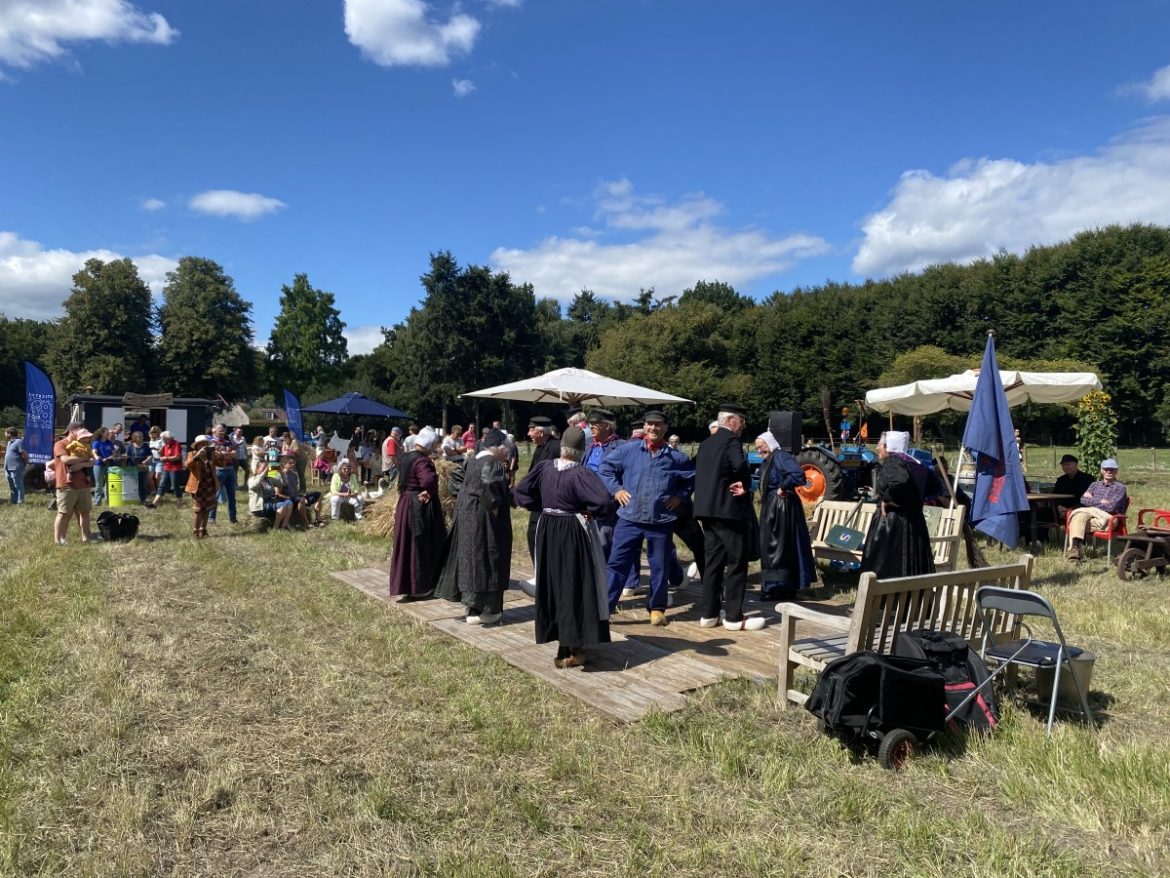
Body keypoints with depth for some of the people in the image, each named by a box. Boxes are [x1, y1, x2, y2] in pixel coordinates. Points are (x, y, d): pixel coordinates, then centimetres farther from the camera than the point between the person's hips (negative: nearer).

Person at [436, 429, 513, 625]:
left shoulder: (472, 461, 11)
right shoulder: (493, 463, -17)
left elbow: (456, 477, 17)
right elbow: (488, 484, -32)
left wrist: (466, 496, 13)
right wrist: (494, 505, -20)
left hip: (466, 514, 9)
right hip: (483, 519, -9)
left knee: (470, 557, 15)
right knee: (483, 560, -1)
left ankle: (473, 604, 25)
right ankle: (481, 611, 5)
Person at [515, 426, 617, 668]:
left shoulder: (545, 468, -2)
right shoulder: (582, 474, -18)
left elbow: (521, 493, 7)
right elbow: (605, 503, -28)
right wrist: (590, 512, -9)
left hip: (547, 532, 5)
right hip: (574, 535, -5)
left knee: (553, 586, 15)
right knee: (575, 587, 4)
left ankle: (562, 645, 23)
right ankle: (571, 650, 8)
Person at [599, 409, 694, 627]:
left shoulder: (676, 457, 0)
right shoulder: (628, 450, -1)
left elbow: (692, 478, 14)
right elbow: (606, 466, 9)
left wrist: (680, 496, 1)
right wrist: (615, 489, 0)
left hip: (661, 522, 0)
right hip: (629, 519, 0)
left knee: (659, 567, 10)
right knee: (617, 563, 1)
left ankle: (657, 608, 27)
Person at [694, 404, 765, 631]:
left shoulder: (705, 443, 16)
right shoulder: (731, 440, -10)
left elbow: (699, 473, 14)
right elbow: (740, 467, -28)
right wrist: (745, 486, -12)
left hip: (707, 509, 8)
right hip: (728, 509, -8)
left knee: (713, 561, 12)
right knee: (737, 562, -1)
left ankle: (708, 613, 15)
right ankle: (734, 616, 3)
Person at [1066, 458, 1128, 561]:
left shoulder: (1120, 488, 9)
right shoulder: (1095, 485, 26)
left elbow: (1111, 507, -5)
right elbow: (1083, 500, 9)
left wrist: (1092, 501, 0)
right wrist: (1100, 501, -2)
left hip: (1106, 519, -4)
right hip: (1090, 515, 4)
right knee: (1079, 516, -33)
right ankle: (1075, 549, -45)